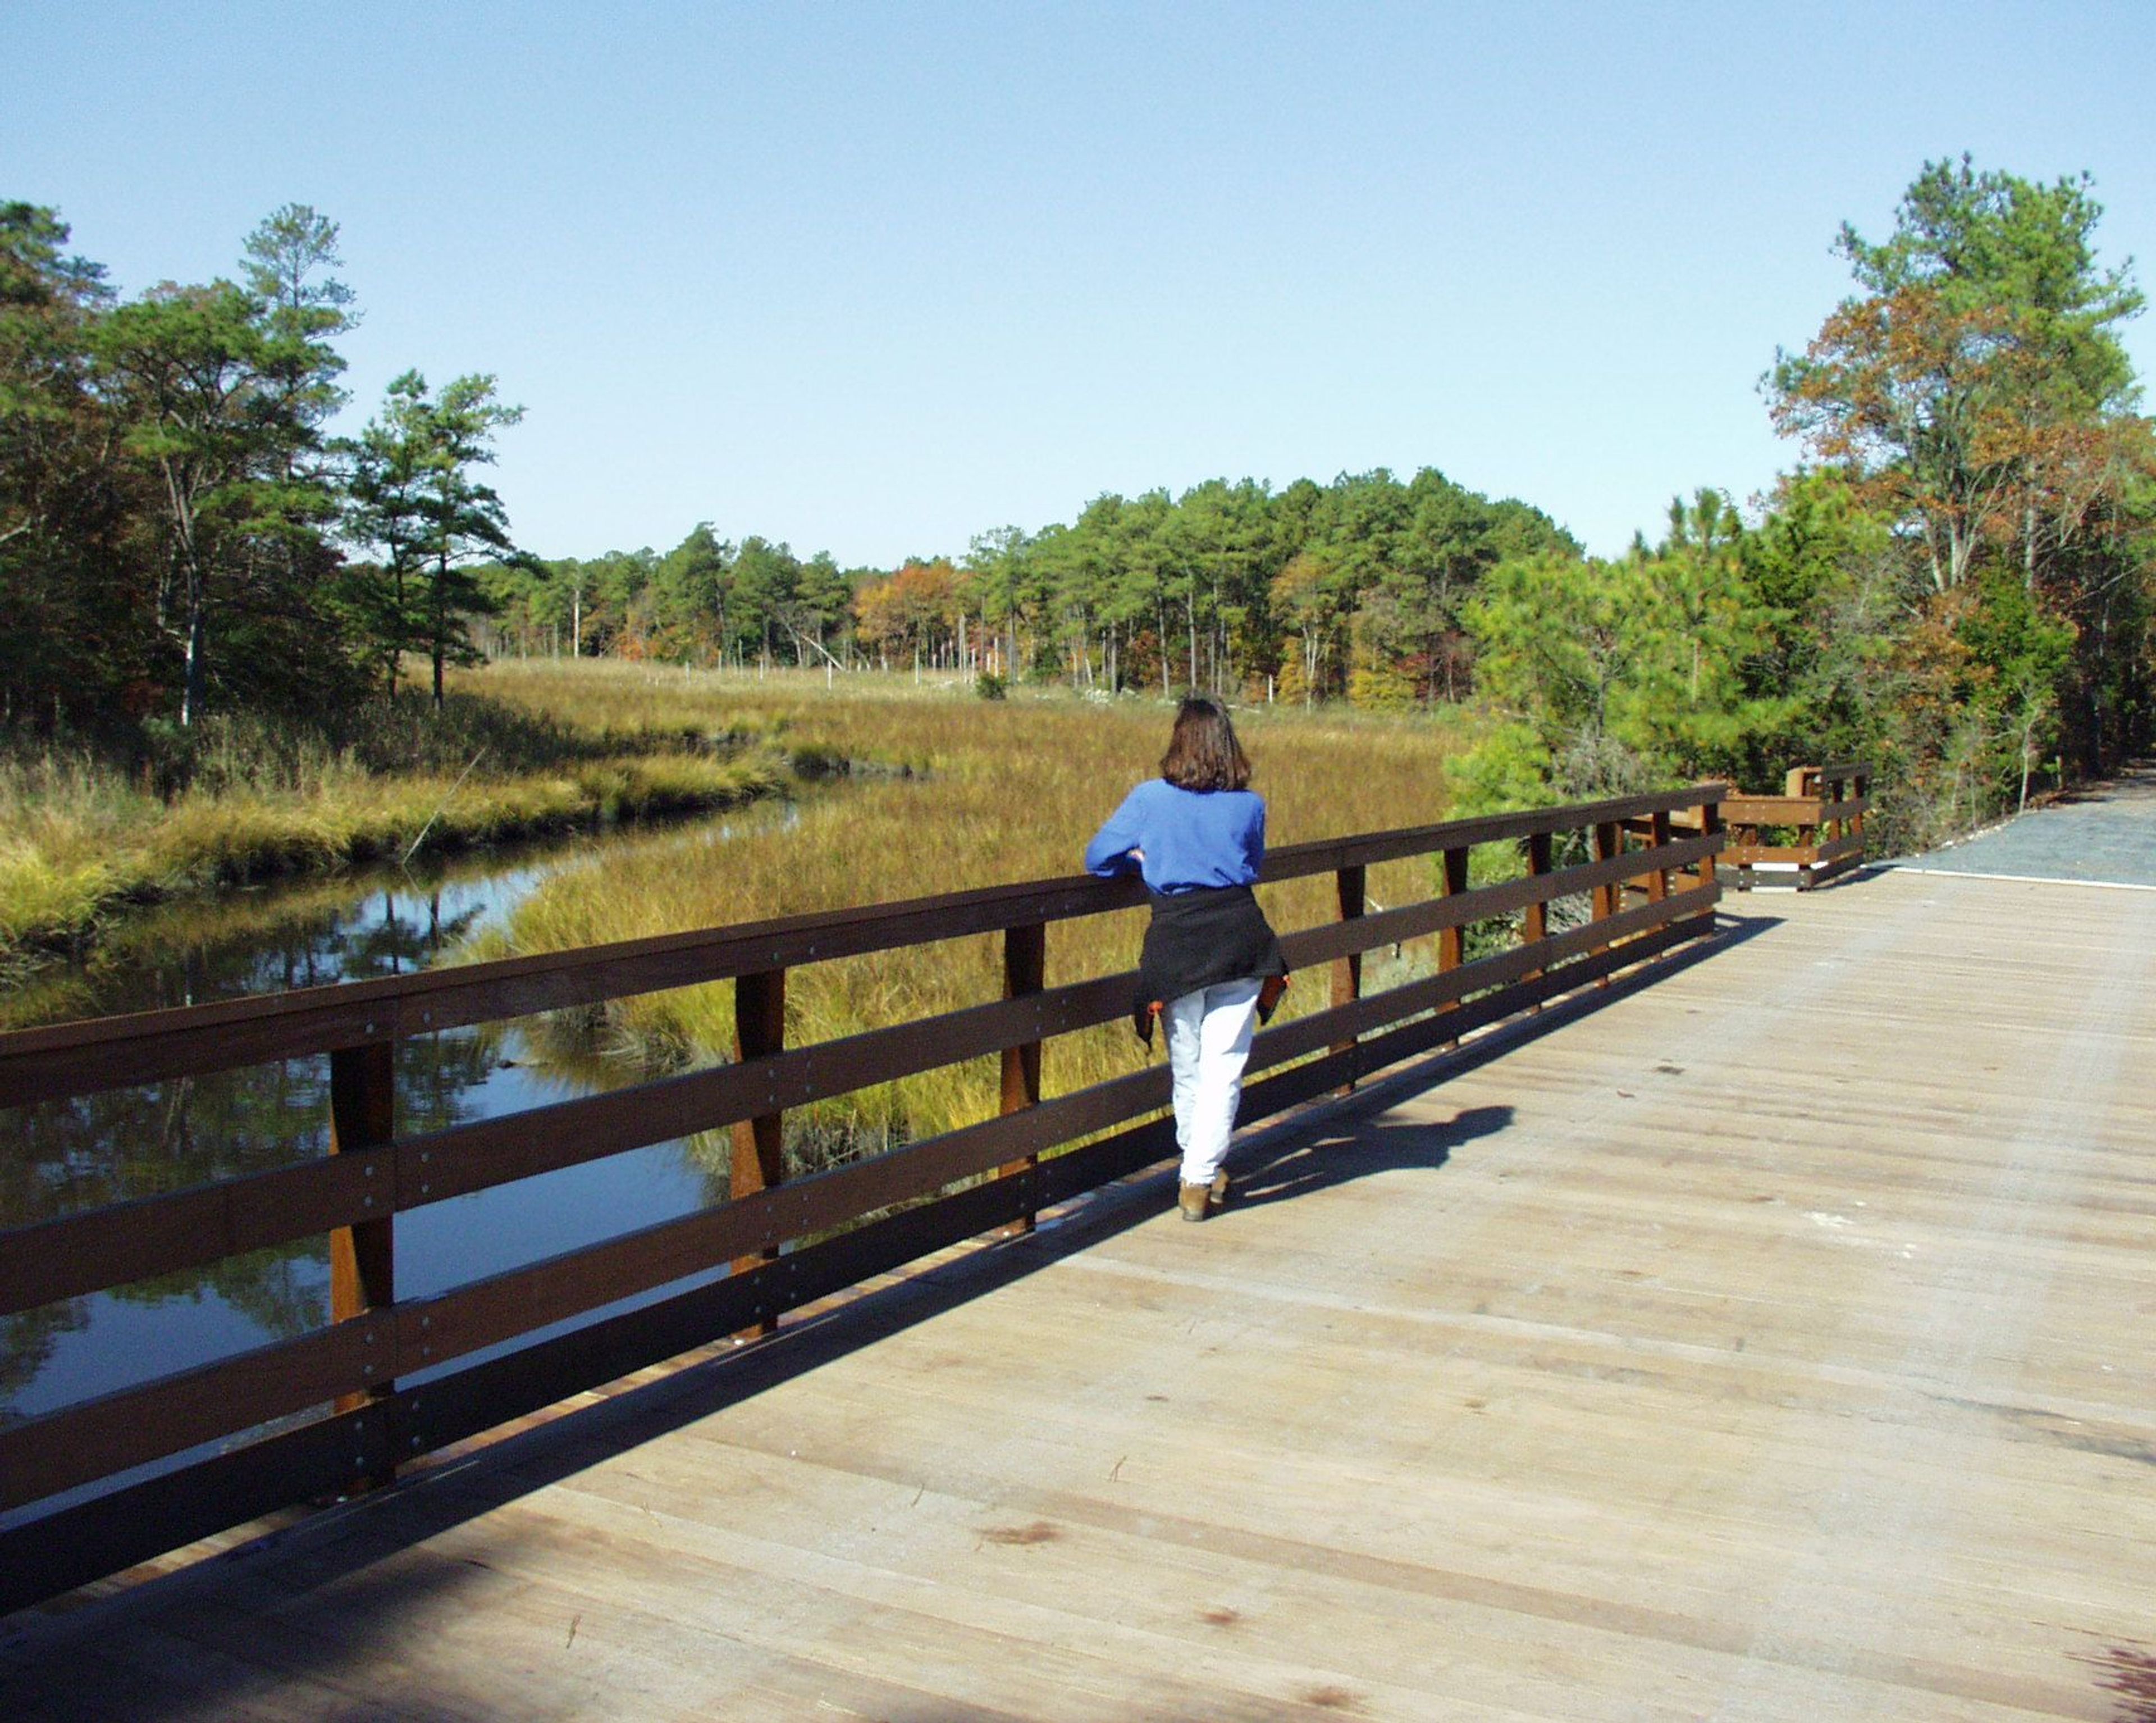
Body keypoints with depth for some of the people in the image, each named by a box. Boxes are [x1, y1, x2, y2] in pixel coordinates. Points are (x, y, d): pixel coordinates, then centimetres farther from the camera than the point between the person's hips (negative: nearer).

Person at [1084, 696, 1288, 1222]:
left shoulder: (1149, 799, 0)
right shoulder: (1250, 804, 5)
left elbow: (1099, 860, 8)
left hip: (1177, 939, -1)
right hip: (1240, 935, 1)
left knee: (1187, 1065, 14)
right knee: (1224, 1064, 4)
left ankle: (1199, 1168, 30)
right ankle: (1200, 1178, -1)